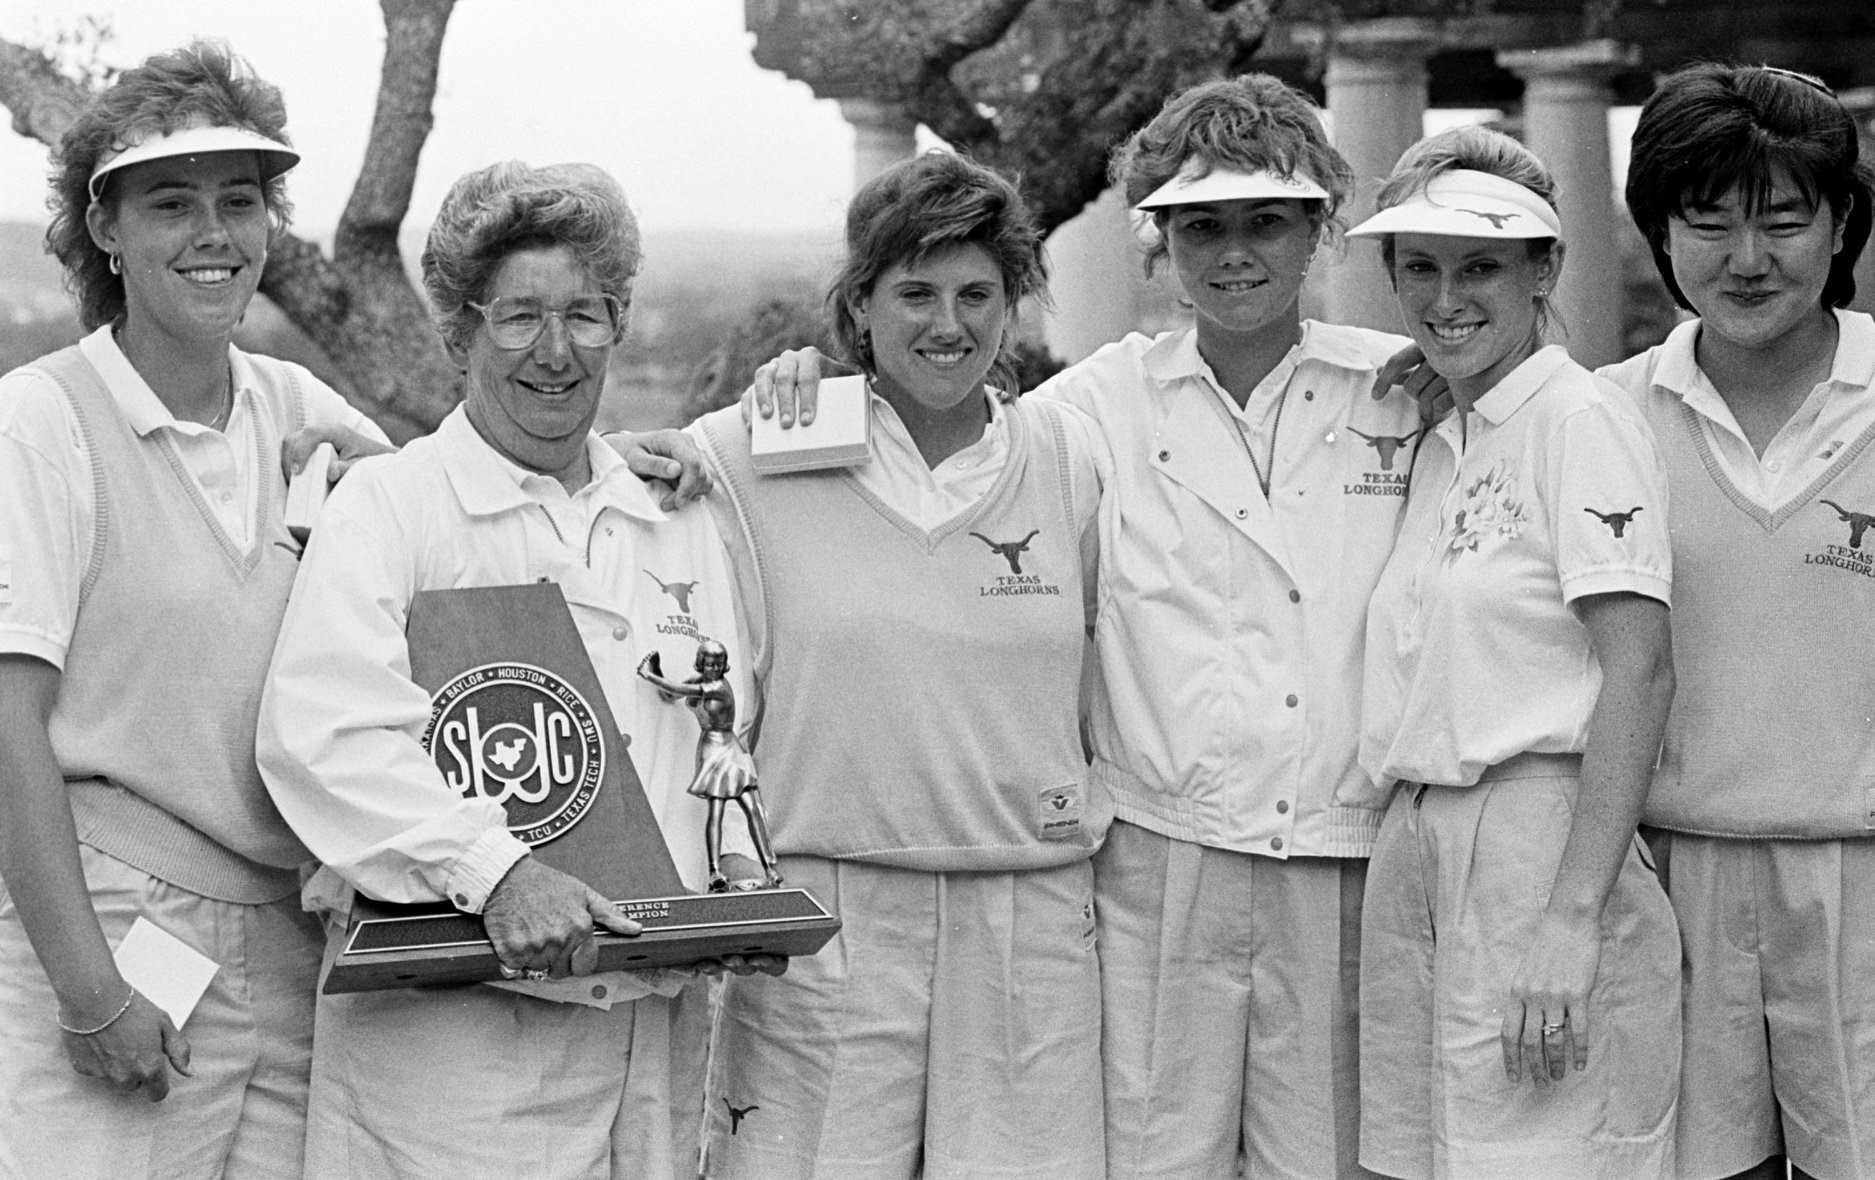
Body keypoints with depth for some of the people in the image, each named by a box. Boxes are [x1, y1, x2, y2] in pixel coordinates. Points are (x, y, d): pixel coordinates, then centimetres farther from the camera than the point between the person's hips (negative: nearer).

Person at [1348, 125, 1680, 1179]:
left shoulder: (1584, 420, -7)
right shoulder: (1439, 447, 17)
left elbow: (1640, 674, -14)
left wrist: (1573, 919, -21)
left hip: (1542, 844, -7)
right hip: (1413, 851, 8)